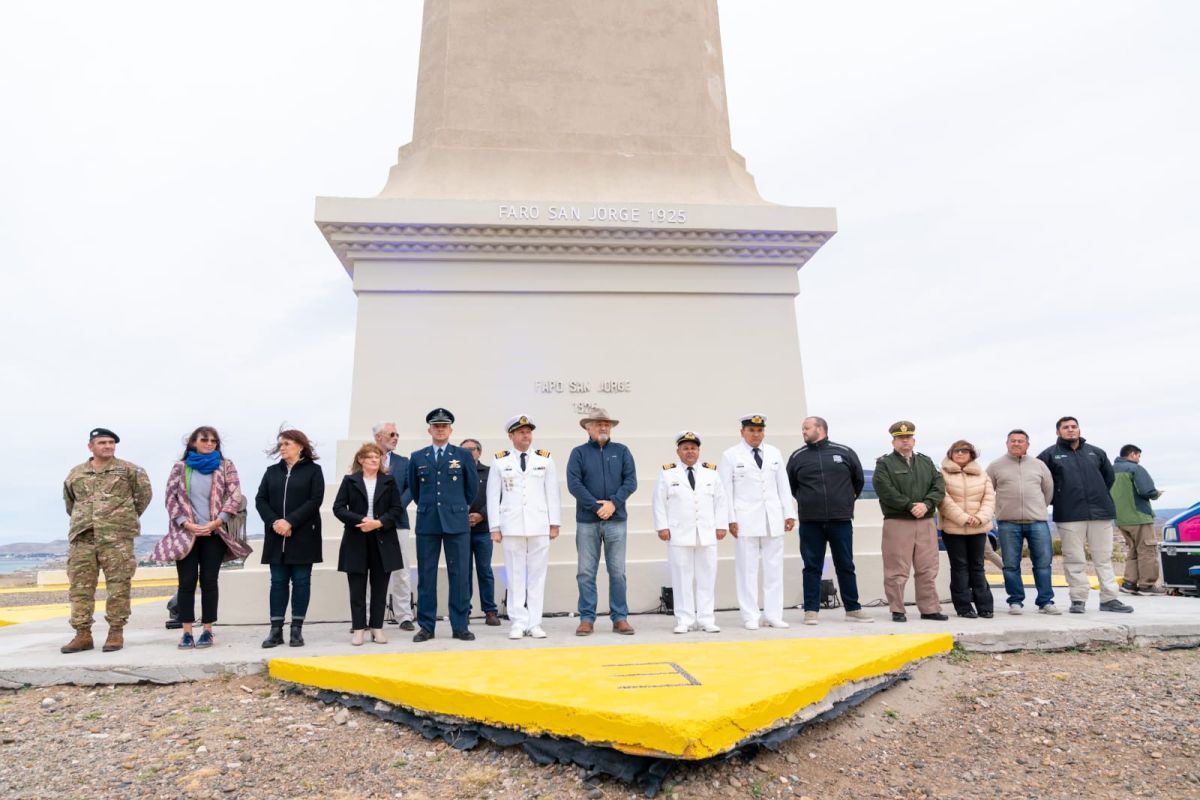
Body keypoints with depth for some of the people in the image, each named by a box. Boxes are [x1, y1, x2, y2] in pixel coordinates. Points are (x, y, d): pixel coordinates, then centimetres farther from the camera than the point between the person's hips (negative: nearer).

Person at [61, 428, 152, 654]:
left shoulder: (128, 469, 5)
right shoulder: (75, 474, 15)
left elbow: (144, 493, 7)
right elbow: (69, 503, 28)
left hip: (117, 536, -3)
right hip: (82, 536, 4)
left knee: (118, 585, -3)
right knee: (80, 586, 2)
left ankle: (116, 632, 4)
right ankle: (82, 634, 9)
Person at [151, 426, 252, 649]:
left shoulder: (226, 466, 5)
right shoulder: (180, 467, 7)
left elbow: (235, 497, -2)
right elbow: (171, 498, 2)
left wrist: (216, 523, -12)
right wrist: (187, 524, -10)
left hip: (214, 533, 0)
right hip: (186, 533, 1)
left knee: (209, 582, 3)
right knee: (187, 582, 2)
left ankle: (207, 631, 11)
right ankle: (187, 632, 9)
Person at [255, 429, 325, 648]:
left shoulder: (313, 470, 0)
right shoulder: (272, 471, 13)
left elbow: (315, 500, -9)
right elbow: (260, 500, 5)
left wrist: (291, 522, -17)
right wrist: (273, 522, -11)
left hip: (303, 536, -3)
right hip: (276, 536, 4)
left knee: (301, 581, 2)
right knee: (278, 582, 6)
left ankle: (297, 630, 9)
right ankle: (276, 630, 12)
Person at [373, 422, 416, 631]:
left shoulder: (403, 462, 12)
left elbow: (410, 488, 1)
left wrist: (396, 507, -13)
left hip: (397, 521, 2)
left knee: (401, 571, 2)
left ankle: (403, 615, 8)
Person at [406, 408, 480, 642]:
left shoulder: (464, 455, 4)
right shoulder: (417, 457, 8)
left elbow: (472, 487, 10)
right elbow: (413, 489, 18)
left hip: (457, 522, -1)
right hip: (427, 523, 1)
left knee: (460, 575, 1)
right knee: (426, 575, 5)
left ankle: (460, 626, 10)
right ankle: (426, 626, 14)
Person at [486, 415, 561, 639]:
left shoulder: (545, 459, 7)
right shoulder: (500, 461, 5)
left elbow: (553, 493, 6)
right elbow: (493, 496, 4)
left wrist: (555, 524, 3)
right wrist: (495, 527, 0)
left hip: (540, 527, 1)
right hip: (511, 527, -1)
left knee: (537, 575, 4)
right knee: (515, 576, 3)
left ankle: (534, 623, 12)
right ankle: (518, 623, 10)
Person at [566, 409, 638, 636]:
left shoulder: (621, 451, 9)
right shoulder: (579, 453, 5)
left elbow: (631, 481, 1)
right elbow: (574, 484, -5)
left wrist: (613, 503, -11)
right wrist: (596, 506, -12)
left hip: (616, 520, 1)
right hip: (587, 521, -1)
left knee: (617, 572, 5)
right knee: (586, 572, 3)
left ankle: (620, 618, 13)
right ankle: (587, 619, 12)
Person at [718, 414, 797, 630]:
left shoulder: (775, 454, 13)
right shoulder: (730, 456, 1)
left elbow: (783, 485, 13)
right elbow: (726, 490, -2)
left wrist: (789, 513, 7)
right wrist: (730, 519, -8)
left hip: (773, 519, 4)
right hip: (745, 520, -4)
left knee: (774, 568, 6)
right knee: (748, 569, -1)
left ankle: (773, 614, 14)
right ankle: (750, 616, 7)